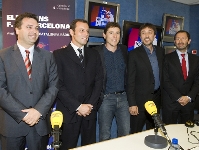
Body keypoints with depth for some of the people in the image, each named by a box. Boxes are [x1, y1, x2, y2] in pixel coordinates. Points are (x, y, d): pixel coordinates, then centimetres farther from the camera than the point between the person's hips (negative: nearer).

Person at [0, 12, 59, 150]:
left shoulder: (47, 56, 6)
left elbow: (53, 86, 0)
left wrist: (39, 110, -12)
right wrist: (22, 114, -15)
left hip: (40, 123, 2)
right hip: (12, 123, -1)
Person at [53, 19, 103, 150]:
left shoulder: (94, 55, 11)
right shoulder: (59, 54, -2)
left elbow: (99, 81, 5)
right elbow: (58, 85, -9)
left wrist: (90, 105, -6)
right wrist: (78, 106, -12)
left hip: (90, 111, 4)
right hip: (69, 112, -3)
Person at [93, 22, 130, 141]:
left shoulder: (124, 50, 8)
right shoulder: (97, 52, -5)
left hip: (123, 97, 4)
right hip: (106, 98, -3)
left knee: (126, 134, 8)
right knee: (105, 137, 7)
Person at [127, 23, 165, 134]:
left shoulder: (161, 51, 7)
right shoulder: (134, 54, -7)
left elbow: (162, 73, 12)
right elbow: (130, 81, -9)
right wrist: (132, 104, -13)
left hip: (157, 97, 5)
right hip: (140, 99, -4)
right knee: (136, 133, 4)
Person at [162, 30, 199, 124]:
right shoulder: (167, 58, -2)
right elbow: (165, 81, -8)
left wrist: (189, 97, -8)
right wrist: (179, 98, -13)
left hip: (188, 102, 3)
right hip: (171, 102, -3)